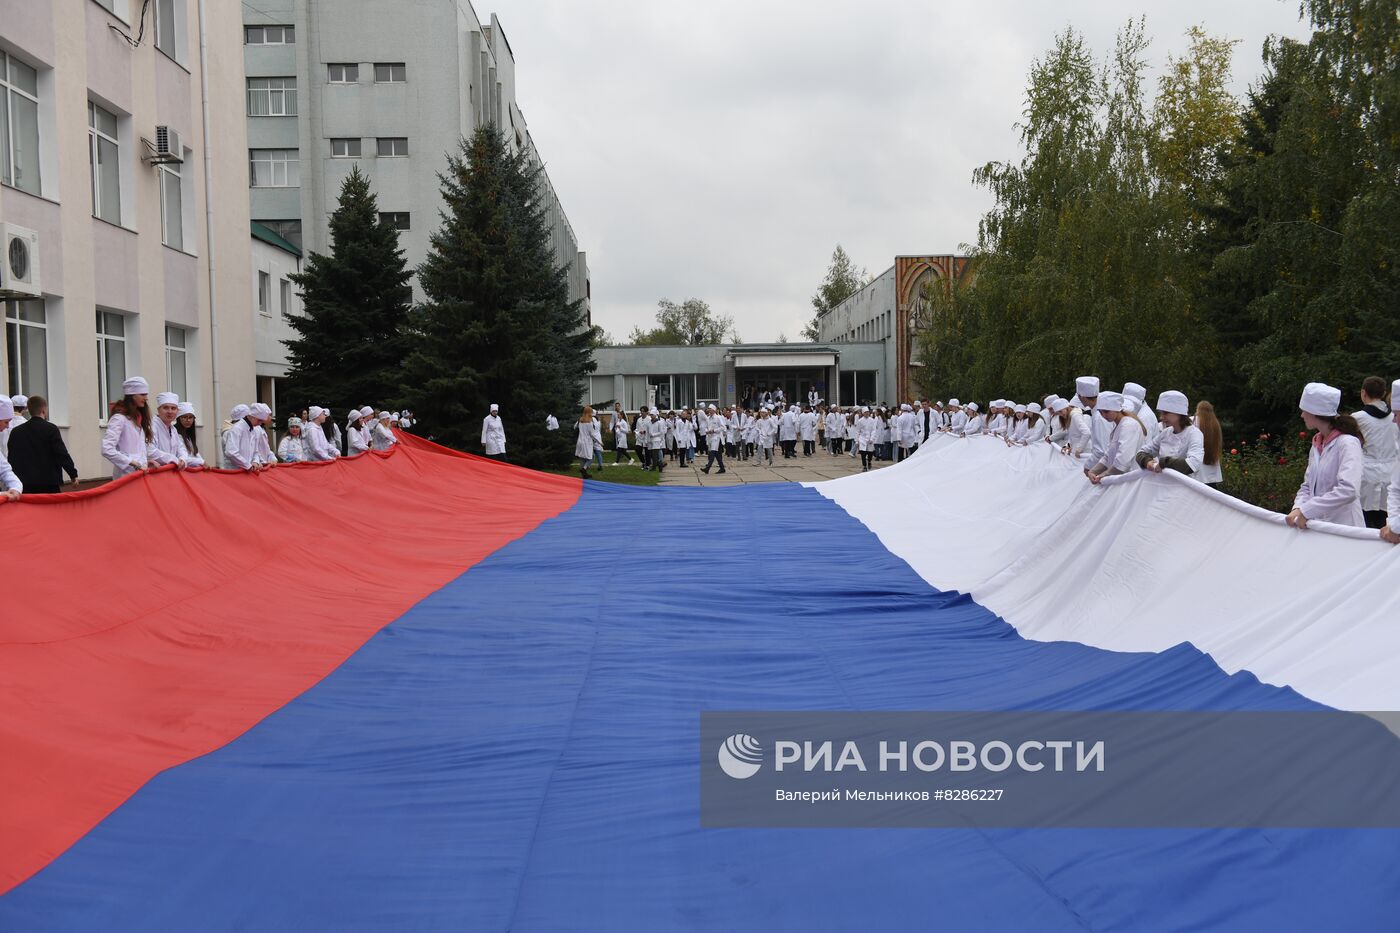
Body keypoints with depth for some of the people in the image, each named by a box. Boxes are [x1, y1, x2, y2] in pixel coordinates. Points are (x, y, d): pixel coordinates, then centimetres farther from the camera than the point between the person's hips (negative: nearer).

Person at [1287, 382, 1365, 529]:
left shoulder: (1347, 443, -14)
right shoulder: (1317, 444, 10)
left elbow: (1348, 490, -27)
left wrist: (1307, 511, -24)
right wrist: (1298, 508, -7)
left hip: (1343, 527, -7)